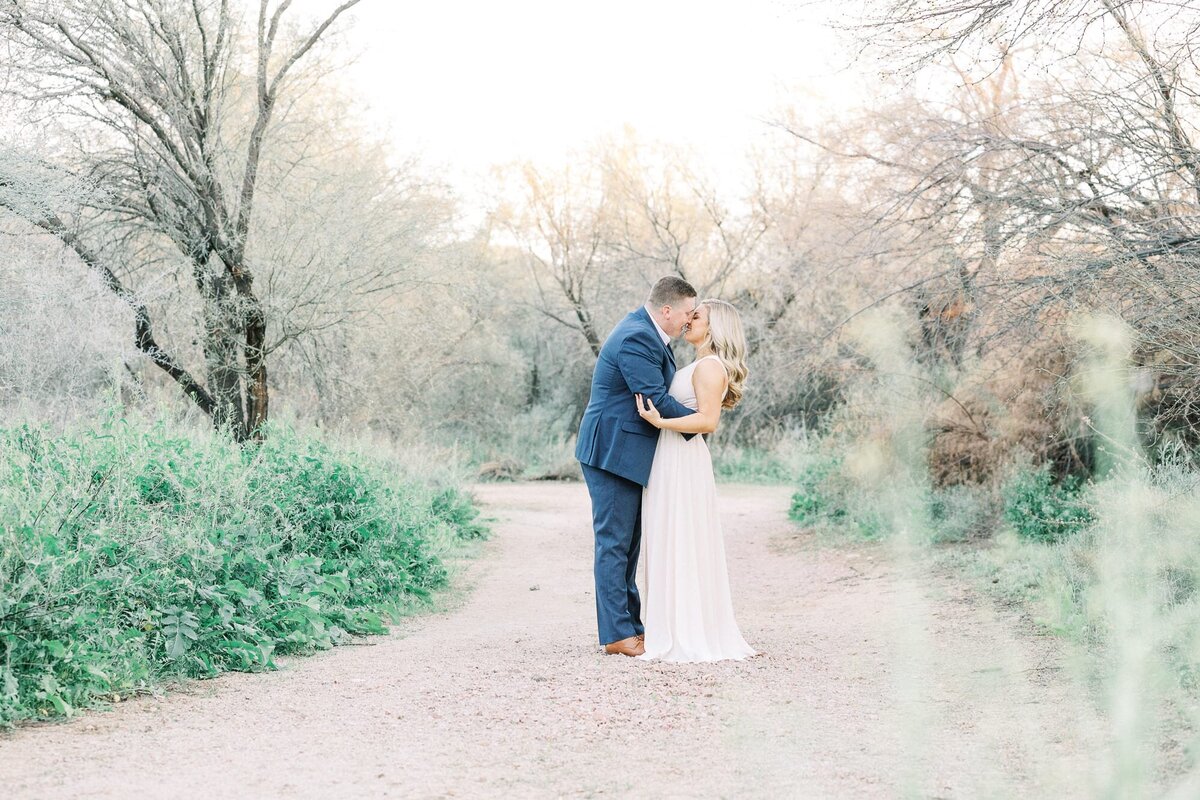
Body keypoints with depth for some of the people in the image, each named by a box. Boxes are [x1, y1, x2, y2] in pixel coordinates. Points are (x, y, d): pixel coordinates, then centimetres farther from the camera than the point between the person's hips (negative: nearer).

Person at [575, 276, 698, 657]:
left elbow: (660, 389, 21)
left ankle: (631, 624, 21)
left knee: (628, 543, 14)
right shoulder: (636, 339, -20)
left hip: (626, 453, 11)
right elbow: (656, 400, -24)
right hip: (614, 451, -11)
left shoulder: (644, 330, 12)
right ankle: (617, 635, -2)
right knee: (614, 542, -6)